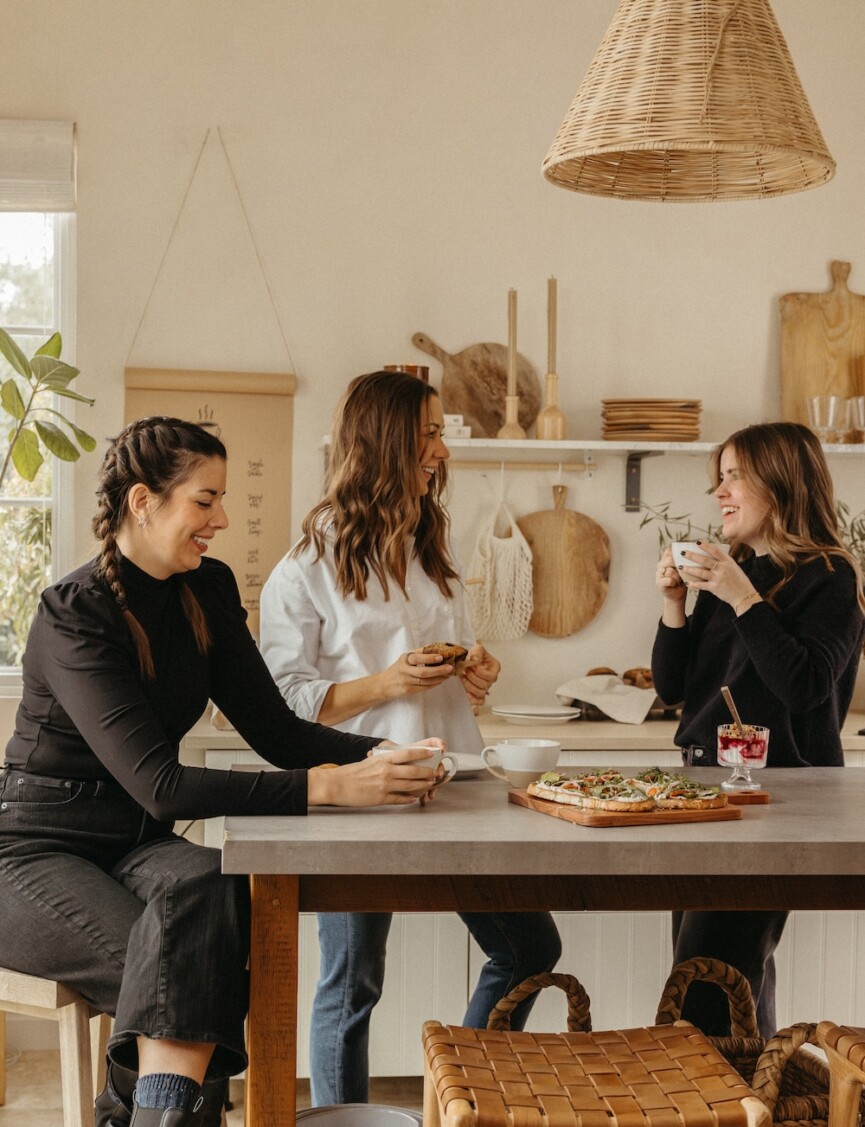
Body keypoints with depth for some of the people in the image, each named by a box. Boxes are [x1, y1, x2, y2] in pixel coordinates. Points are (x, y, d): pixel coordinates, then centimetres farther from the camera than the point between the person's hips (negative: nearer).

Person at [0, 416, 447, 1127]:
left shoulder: (207, 593, 4)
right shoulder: (75, 614, -19)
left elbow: (276, 730, 4)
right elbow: (157, 783, -28)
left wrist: (383, 756, -16)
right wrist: (331, 787, -36)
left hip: (135, 842, 6)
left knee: (212, 885, -30)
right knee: (175, 977, -33)